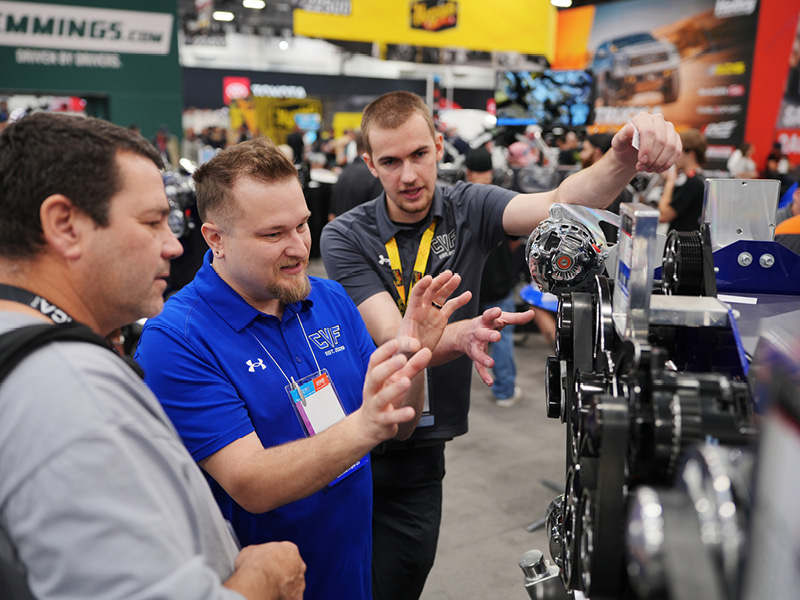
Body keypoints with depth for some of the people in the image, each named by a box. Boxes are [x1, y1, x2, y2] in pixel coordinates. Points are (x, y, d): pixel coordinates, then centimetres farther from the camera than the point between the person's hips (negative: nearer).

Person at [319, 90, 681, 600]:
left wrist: (624, 160, -39)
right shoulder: (346, 237, -9)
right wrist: (460, 335, -40)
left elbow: (558, 205, -19)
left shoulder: (469, 209, -2)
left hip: (417, 455, 1)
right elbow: (394, 339, -20)